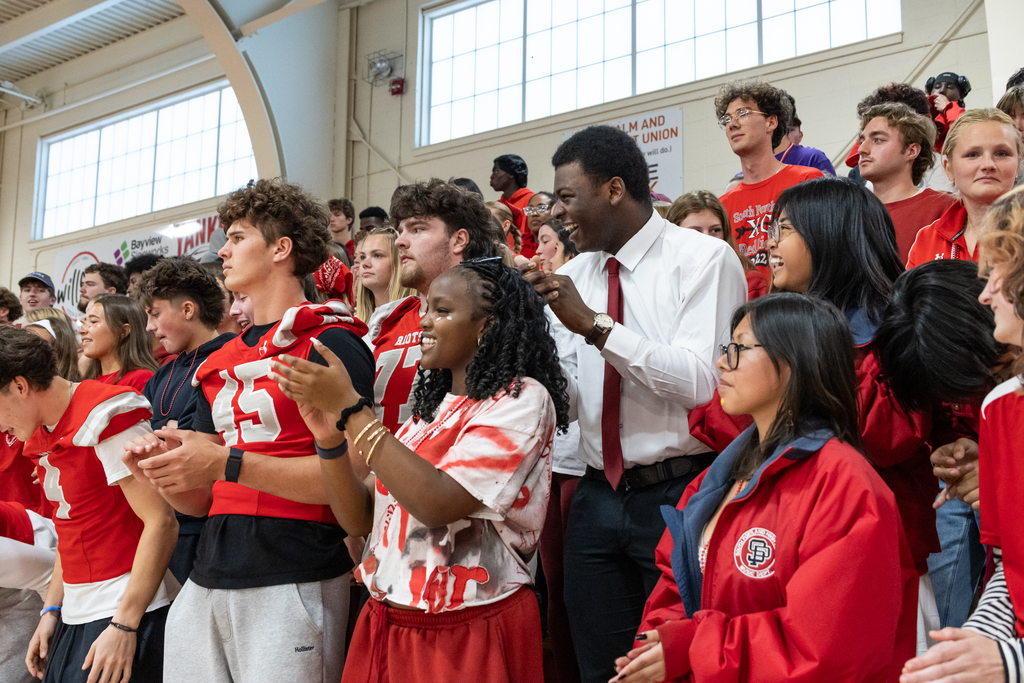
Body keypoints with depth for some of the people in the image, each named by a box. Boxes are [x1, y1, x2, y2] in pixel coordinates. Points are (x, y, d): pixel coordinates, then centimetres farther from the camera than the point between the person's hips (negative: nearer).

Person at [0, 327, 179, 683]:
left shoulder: (104, 420, -16)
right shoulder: (43, 435, 12)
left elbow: (161, 523, -20)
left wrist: (124, 626, -20)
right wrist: (51, 610, 12)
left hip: (128, 612, -8)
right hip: (76, 613, 8)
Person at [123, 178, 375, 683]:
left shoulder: (330, 343, -5)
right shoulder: (222, 362, 17)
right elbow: (199, 501, 17)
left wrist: (228, 463, -22)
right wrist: (162, 468, -5)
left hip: (292, 583, -6)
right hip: (206, 583, 7)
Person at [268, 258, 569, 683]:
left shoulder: (522, 399, -11)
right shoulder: (431, 408, 11)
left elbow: (439, 504, -23)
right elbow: (361, 519, 7)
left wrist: (350, 409, -20)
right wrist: (330, 439, -9)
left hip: (469, 631, -6)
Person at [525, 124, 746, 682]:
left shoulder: (704, 259, -8)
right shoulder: (571, 276, 9)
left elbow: (704, 383, -21)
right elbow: (569, 399, 7)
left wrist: (595, 324, -23)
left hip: (678, 495, -5)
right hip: (597, 498, 6)